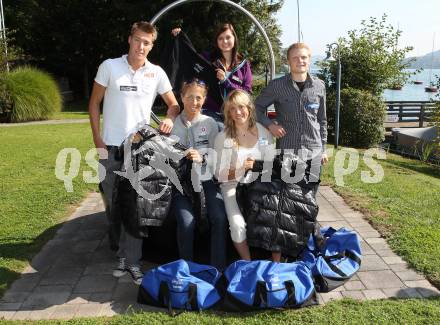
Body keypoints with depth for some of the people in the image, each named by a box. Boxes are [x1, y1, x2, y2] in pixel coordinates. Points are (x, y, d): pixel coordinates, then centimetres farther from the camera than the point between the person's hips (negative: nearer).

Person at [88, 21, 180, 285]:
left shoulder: (157, 73, 3)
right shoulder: (110, 66, 0)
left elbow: (174, 104, 12)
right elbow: (94, 104, 4)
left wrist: (170, 119, -11)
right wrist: (97, 138, -4)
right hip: (111, 146, 0)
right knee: (113, 201, 10)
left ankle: (131, 260, 3)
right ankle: (120, 250, 30)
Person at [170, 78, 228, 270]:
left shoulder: (210, 123, 9)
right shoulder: (173, 123, 7)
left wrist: (202, 158, -14)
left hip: (205, 179, 1)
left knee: (220, 218, -21)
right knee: (187, 222, -23)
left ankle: (218, 268, -5)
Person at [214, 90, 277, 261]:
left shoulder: (263, 131, 6)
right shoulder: (223, 137, -1)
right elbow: (220, 174, -2)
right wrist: (241, 169, -17)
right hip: (233, 186, -2)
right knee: (238, 225, -27)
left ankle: (276, 264, -4)